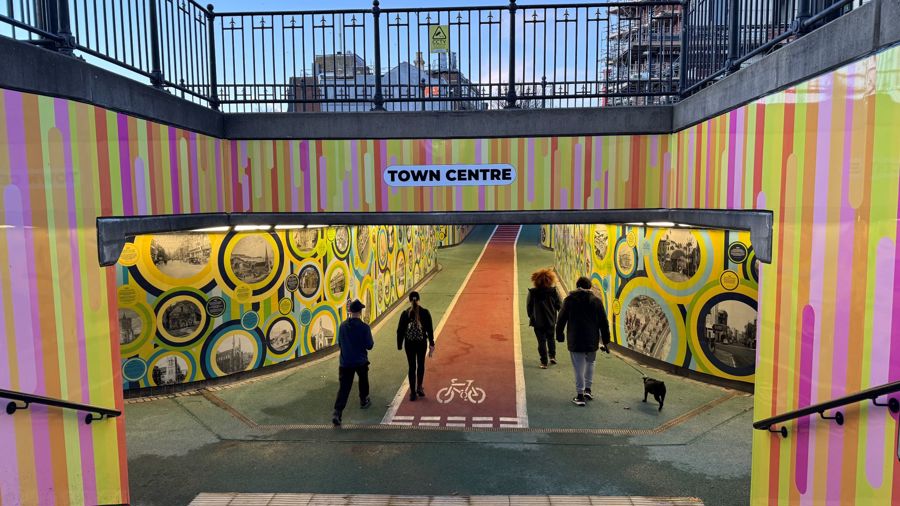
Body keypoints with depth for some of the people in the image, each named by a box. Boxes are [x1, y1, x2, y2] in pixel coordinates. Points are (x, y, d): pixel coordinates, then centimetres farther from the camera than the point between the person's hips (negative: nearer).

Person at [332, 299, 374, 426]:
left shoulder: (342, 326, -3)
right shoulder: (364, 327, -16)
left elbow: (340, 343, 7)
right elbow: (369, 345, -11)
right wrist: (372, 341, 10)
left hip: (345, 362, 2)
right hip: (361, 361, -2)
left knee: (344, 387, -1)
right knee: (363, 381, 26)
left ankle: (337, 412, -13)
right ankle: (364, 401, 42)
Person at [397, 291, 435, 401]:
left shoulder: (405, 314, -9)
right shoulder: (425, 312, -9)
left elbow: (400, 331, -6)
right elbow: (430, 329, -7)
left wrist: (399, 345, 4)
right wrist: (431, 344, 1)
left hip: (409, 344, 0)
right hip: (422, 343, 0)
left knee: (412, 367, 8)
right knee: (421, 365, 20)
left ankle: (413, 393, 10)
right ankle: (419, 388, 27)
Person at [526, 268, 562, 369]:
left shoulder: (532, 293, -13)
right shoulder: (553, 291, -11)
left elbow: (529, 306, -3)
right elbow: (559, 305, -3)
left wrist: (531, 317, 12)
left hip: (538, 322, -1)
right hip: (551, 320, 1)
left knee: (541, 341, 6)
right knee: (551, 338, 25)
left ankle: (544, 362, 7)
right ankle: (552, 356, 22)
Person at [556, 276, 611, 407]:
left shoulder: (569, 299, -1)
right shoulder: (596, 300, 3)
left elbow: (561, 320, 0)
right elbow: (603, 323, 4)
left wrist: (559, 335, 11)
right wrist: (605, 341, 10)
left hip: (575, 341, -2)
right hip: (592, 340, 2)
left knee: (579, 367, 2)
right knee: (590, 363, 21)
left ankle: (580, 395, 3)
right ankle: (587, 390, 19)